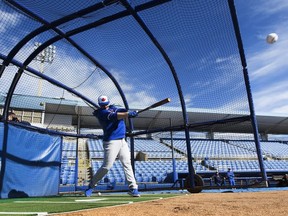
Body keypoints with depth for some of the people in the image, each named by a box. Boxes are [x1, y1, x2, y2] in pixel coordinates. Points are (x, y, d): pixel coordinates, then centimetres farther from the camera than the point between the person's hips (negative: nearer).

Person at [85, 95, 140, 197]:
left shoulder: (113, 108, 15)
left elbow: (123, 111, -1)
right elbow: (114, 116, -24)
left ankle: (133, 187, 6)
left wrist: (130, 113, -23)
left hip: (122, 141, 7)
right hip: (111, 142, -7)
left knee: (127, 164, 2)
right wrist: (129, 114, -33)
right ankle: (91, 185, 15)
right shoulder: (101, 113, -8)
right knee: (106, 166, -5)